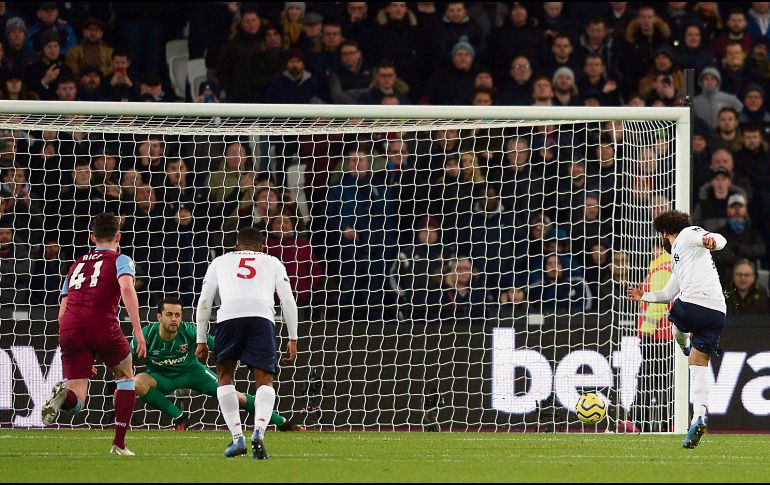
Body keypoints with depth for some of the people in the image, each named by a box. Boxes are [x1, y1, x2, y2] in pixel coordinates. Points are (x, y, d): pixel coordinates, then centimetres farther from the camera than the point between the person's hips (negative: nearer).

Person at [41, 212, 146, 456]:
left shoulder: (76, 265, 29)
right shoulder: (120, 260, 13)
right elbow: (126, 288, -10)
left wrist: (82, 356, 32)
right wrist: (138, 330, -13)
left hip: (70, 328, 3)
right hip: (103, 326, -3)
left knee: (75, 404, 3)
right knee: (126, 376, 24)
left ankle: (64, 394, -34)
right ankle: (119, 443, 16)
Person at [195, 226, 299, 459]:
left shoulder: (220, 262, 31)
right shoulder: (272, 262, 30)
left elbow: (204, 302, 23)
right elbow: (288, 300, 19)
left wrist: (201, 341, 26)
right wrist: (293, 339, 20)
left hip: (229, 316, 0)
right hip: (262, 316, 0)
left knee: (225, 376, 16)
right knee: (264, 381, 5)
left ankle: (237, 438, 5)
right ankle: (259, 432, -20)